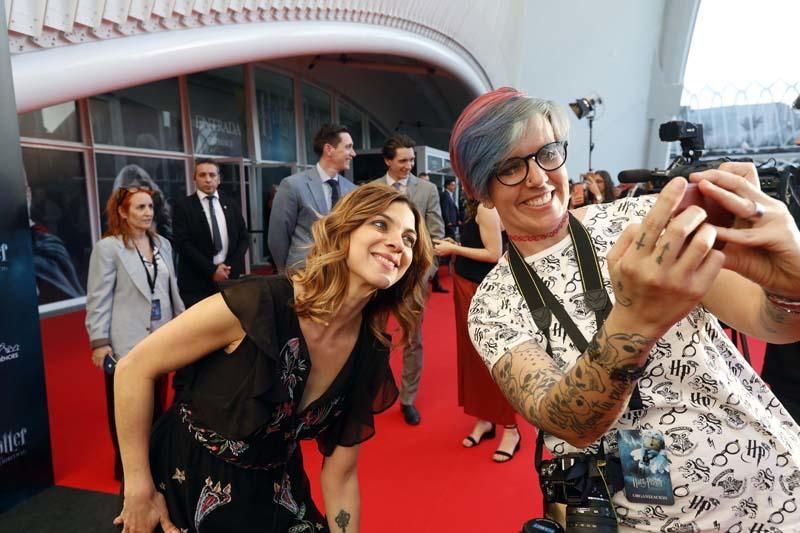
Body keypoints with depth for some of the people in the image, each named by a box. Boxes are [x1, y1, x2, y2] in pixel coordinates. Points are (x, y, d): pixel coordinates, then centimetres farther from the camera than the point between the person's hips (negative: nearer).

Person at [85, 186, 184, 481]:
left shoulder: (163, 244, 8)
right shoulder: (108, 247, -8)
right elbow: (98, 298, -10)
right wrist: (99, 342, -14)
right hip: (127, 342, -5)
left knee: (157, 405, 15)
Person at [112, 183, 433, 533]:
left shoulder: (371, 354, -15)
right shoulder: (257, 304, -30)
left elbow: (340, 475, -5)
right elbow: (134, 369, -19)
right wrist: (139, 492, -14)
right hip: (188, 484, -3)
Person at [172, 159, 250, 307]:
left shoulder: (231, 205, 13)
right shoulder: (183, 206, 1)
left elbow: (244, 238, 10)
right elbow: (183, 243, -8)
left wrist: (231, 266, -5)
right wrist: (212, 270, -13)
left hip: (230, 278, 4)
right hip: (197, 282, -3)